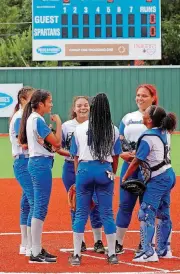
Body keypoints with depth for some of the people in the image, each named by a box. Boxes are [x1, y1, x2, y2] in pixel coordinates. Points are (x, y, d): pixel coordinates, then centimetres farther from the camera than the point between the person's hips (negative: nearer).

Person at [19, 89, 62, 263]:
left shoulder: (31, 119, 14)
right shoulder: (38, 120, -15)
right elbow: (56, 142, -17)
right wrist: (58, 123, -4)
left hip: (35, 162, 10)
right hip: (41, 163, -10)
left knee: (38, 207, 13)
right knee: (40, 208, -9)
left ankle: (37, 249, 18)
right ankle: (36, 253, -9)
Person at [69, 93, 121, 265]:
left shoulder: (80, 129, 1)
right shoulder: (113, 130, 1)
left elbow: (76, 156, 4)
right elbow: (115, 157, 5)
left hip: (84, 169, 0)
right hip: (105, 170, 0)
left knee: (81, 213, 5)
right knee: (107, 213, 6)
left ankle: (76, 255, 4)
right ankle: (112, 254, 8)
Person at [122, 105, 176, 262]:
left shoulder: (148, 138, -18)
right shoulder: (162, 132, 6)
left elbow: (136, 162, -13)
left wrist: (124, 178, -2)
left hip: (157, 179, -9)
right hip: (169, 176, 9)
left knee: (146, 214, -11)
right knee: (164, 214, 15)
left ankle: (148, 252, -19)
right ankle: (164, 249, 22)